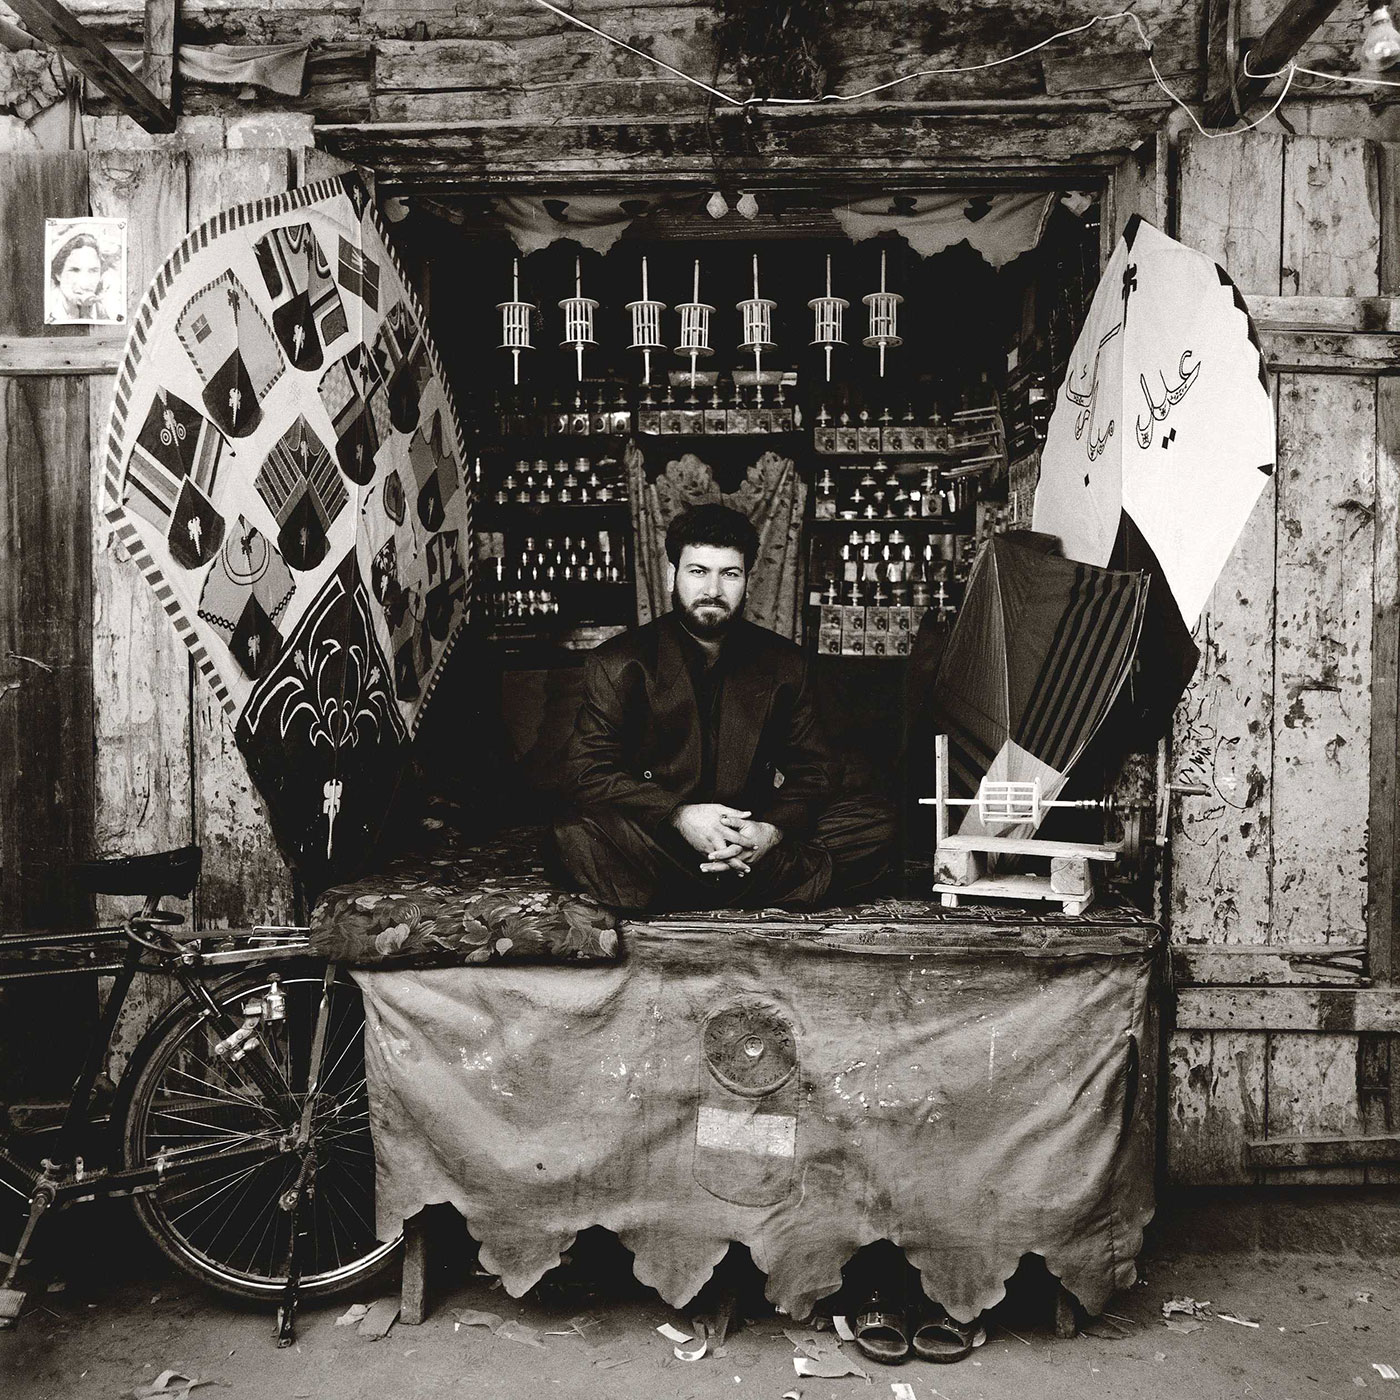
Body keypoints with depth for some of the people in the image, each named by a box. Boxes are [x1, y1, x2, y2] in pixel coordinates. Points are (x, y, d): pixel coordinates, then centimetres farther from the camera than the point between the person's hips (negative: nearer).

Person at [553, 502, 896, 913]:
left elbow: (815, 771, 6)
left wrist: (774, 829, -17)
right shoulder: (616, 664, -1)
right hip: (658, 838, -2)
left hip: (751, 834, 3)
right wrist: (679, 815, -23)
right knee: (580, 836, -34)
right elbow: (586, 774, -8)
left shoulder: (784, 663, 7)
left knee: (876, 823, -17)